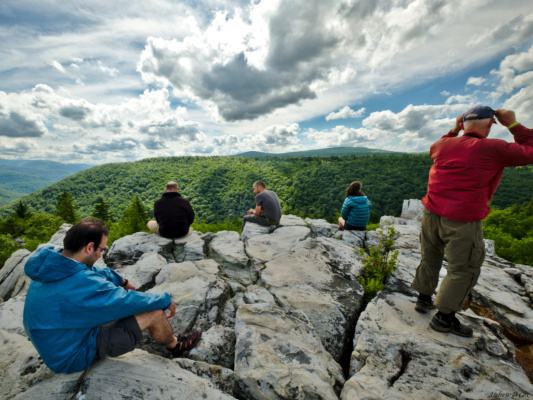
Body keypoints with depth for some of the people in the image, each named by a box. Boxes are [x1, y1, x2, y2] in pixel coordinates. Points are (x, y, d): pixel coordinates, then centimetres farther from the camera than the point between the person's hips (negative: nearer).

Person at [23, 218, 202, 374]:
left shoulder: (52, 261, -8)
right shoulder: (80, 283, -37)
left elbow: (97, 272, 9)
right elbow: (128, 301, -26)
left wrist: (121, 280, 19)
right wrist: (166, 300, -11)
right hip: (71, 358, -9)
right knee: (155, 313, -16)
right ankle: (174, 345, 19)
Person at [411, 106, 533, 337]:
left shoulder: (444, 145, 7)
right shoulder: (494, 149, -9)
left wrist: (454, 131, 30)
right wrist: (513, 125, 8)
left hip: (431, 214, 6)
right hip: (462, 223, -5)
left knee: (430, 259, 21)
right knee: (463, 270, 10)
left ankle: (424, 299, 37)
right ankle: (444, 318, 21)